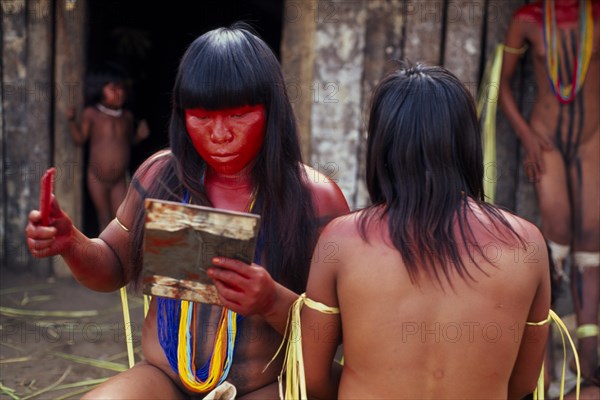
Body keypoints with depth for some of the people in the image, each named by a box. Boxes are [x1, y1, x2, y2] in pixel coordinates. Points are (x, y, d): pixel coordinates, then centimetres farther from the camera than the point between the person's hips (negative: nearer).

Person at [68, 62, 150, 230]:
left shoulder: (127, 116, 1)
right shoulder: (91, 113, -7)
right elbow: (80, 138, -3)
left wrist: (140, 135, -7)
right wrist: (72, 120, -16)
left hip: (119, 179, 2)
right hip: (97, 178, -2)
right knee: (104, 217, 9)